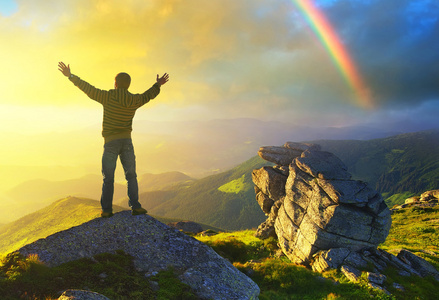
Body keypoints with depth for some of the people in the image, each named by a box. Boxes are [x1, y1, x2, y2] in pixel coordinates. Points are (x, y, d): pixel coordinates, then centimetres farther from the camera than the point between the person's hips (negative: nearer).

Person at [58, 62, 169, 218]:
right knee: (131, 176, 7)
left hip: (110, 142, -2)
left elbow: (88, 89, -6)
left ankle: (106, 209, 7)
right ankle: (135, 206, 0)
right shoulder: (134, 101, 1)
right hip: (127, 141, 2)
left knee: (108, 178, 6)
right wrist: (158, 84, 37)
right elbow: (149, 95, 19)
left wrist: (70, 76, 3)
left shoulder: (108, 97, -9)